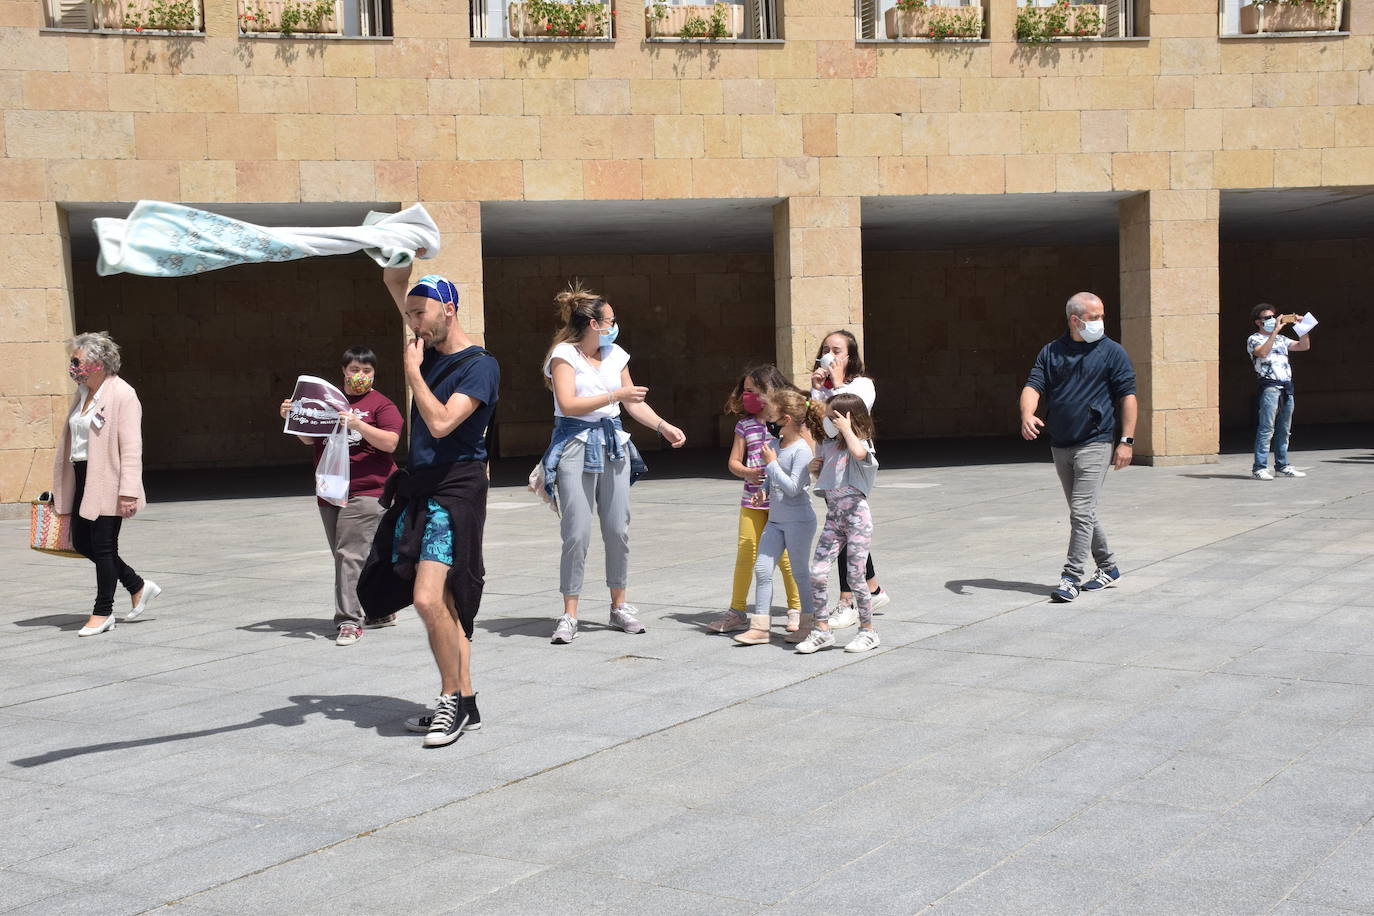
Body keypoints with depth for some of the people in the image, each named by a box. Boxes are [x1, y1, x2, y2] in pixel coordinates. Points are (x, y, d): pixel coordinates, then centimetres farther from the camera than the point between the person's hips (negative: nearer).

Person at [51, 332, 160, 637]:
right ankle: (139, 587, 26)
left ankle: (102, 612, 11)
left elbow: (131, 448, -17)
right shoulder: (83, 393, 13)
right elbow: (71, 438, 17)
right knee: (81, 542, 11)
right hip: (83, 477, 9)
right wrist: (61, 485, 16)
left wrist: (128, 492, -22)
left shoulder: (123, 394, -13)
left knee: (103, 545, -2)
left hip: (107, 480, -9)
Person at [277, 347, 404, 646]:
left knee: (351, 554, -14)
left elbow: (390, 443, -12)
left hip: (365, 492, -7)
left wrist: (357, 424, -23)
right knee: (346, 555, 12)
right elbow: (309, 438, 22)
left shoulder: (381, 404, 0)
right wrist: (291, 417, 4)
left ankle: (349, 620, -11)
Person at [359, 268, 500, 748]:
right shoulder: (431, 347, 14)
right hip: (419, 488, 8)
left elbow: (441, 422, -21)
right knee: (445, 602, 7)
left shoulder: (481, 365, -9)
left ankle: (451, 698, -6)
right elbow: (393, 281, 19)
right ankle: (463, 703, 13)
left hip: (455, 491, -8)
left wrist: (412, 371, -11)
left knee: (427, 597, -19)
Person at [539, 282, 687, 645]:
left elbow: (634, 403, 19)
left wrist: (664, 426, 7)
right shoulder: (564, 354, -6)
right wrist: (617, 394, -16)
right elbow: (568, 404, -17)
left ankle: (619, 606, 19)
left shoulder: (614, 354, 12)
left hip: (612, 444, 6)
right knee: (577, 533, -8)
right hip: (576, 445, -6)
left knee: (618, 529, 6)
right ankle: (569, 615, 0)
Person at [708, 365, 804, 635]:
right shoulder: (745, 425, 10)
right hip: (752, 499, 4)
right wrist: (749, 473, -13)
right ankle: (737, 611, 9)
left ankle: (796, 609, 12)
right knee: (745, 551, 1)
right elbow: (734, 462, 8)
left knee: (786, 554, -3)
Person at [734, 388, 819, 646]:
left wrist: (771, 463, -19)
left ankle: (809, 622, 20)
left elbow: (793, 487, -24)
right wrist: (764, 491, 3)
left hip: (798, 521, -8)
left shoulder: (801, 450, -17)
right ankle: (761, 626, 4)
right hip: (775, 518, 8)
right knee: (762, 569, 1)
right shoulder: (776, 444, 8)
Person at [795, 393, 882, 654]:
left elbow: (859, 453, -33)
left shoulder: (861, 443, -6)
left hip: (856, 514, -7)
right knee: (817, 574, -2)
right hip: (833, 516, 7)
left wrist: (845, 428, -20)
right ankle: (822, 630, 8)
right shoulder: (828, 444, 15)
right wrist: (815, 468, 7)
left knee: (855, 576, -3)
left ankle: (868, 631, 11)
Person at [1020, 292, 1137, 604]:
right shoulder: (1051, 352, 9)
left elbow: (1128, 396, -2)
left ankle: (1072, 577, -10)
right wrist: (1027, 415, -22)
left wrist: (1127, 441, -9)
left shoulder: (1112, 352, -1)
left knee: (1082, 511, -13)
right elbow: (1033, 386, 0)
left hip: (1095, 443, -5)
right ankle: (1108, 567, 29)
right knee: (1081, 512, 14)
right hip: (1060, 445, 5)